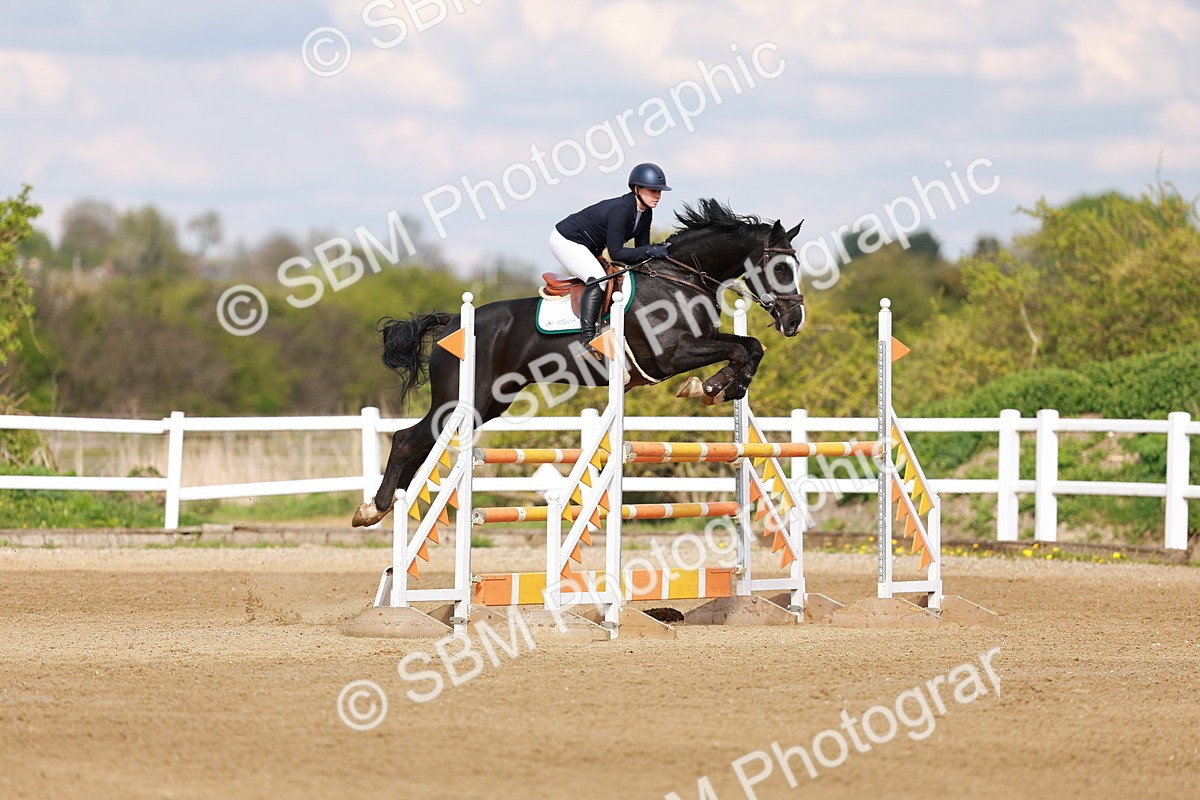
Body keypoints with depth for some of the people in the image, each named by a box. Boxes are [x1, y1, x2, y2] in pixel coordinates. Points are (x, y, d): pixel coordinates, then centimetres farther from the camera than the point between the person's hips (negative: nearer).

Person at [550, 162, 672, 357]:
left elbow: (641, 248, 3)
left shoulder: (645, 213, -4)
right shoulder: (620, 210, -31)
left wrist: (657, 251, -17)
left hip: (590, 249, 11)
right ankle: (586, 337, -33)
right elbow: (615, 253, -31)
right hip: (565, 240, -11)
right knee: (597, 279, -29)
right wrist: (650, 251, -35)